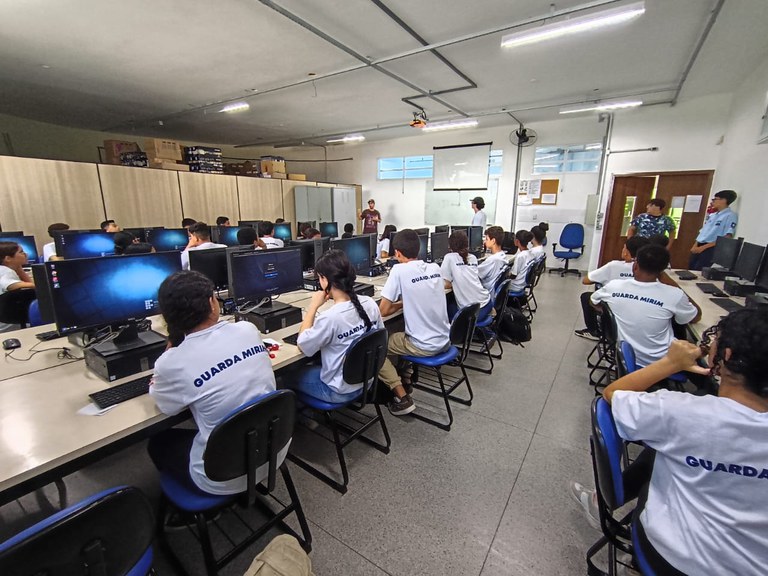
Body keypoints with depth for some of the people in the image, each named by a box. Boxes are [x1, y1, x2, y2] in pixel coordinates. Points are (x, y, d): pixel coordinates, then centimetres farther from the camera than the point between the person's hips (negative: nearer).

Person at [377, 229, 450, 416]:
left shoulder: (400, 270, -16)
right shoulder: (435, 267, 3)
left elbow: (383, 311, -10)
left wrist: (397, 305, 8)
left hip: (424, 346, -7)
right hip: (444, 340, 7)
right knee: (398, 336, 31)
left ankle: (403, 398, 10)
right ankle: (405, 381, 35)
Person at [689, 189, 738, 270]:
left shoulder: (731, 216, -5)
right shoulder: (712, 215, 17)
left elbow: (727, 238, -12)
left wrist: (704, 247, -16)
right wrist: (695, 245, 3)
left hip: (710, 249, -7)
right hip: (698, 247, 7)